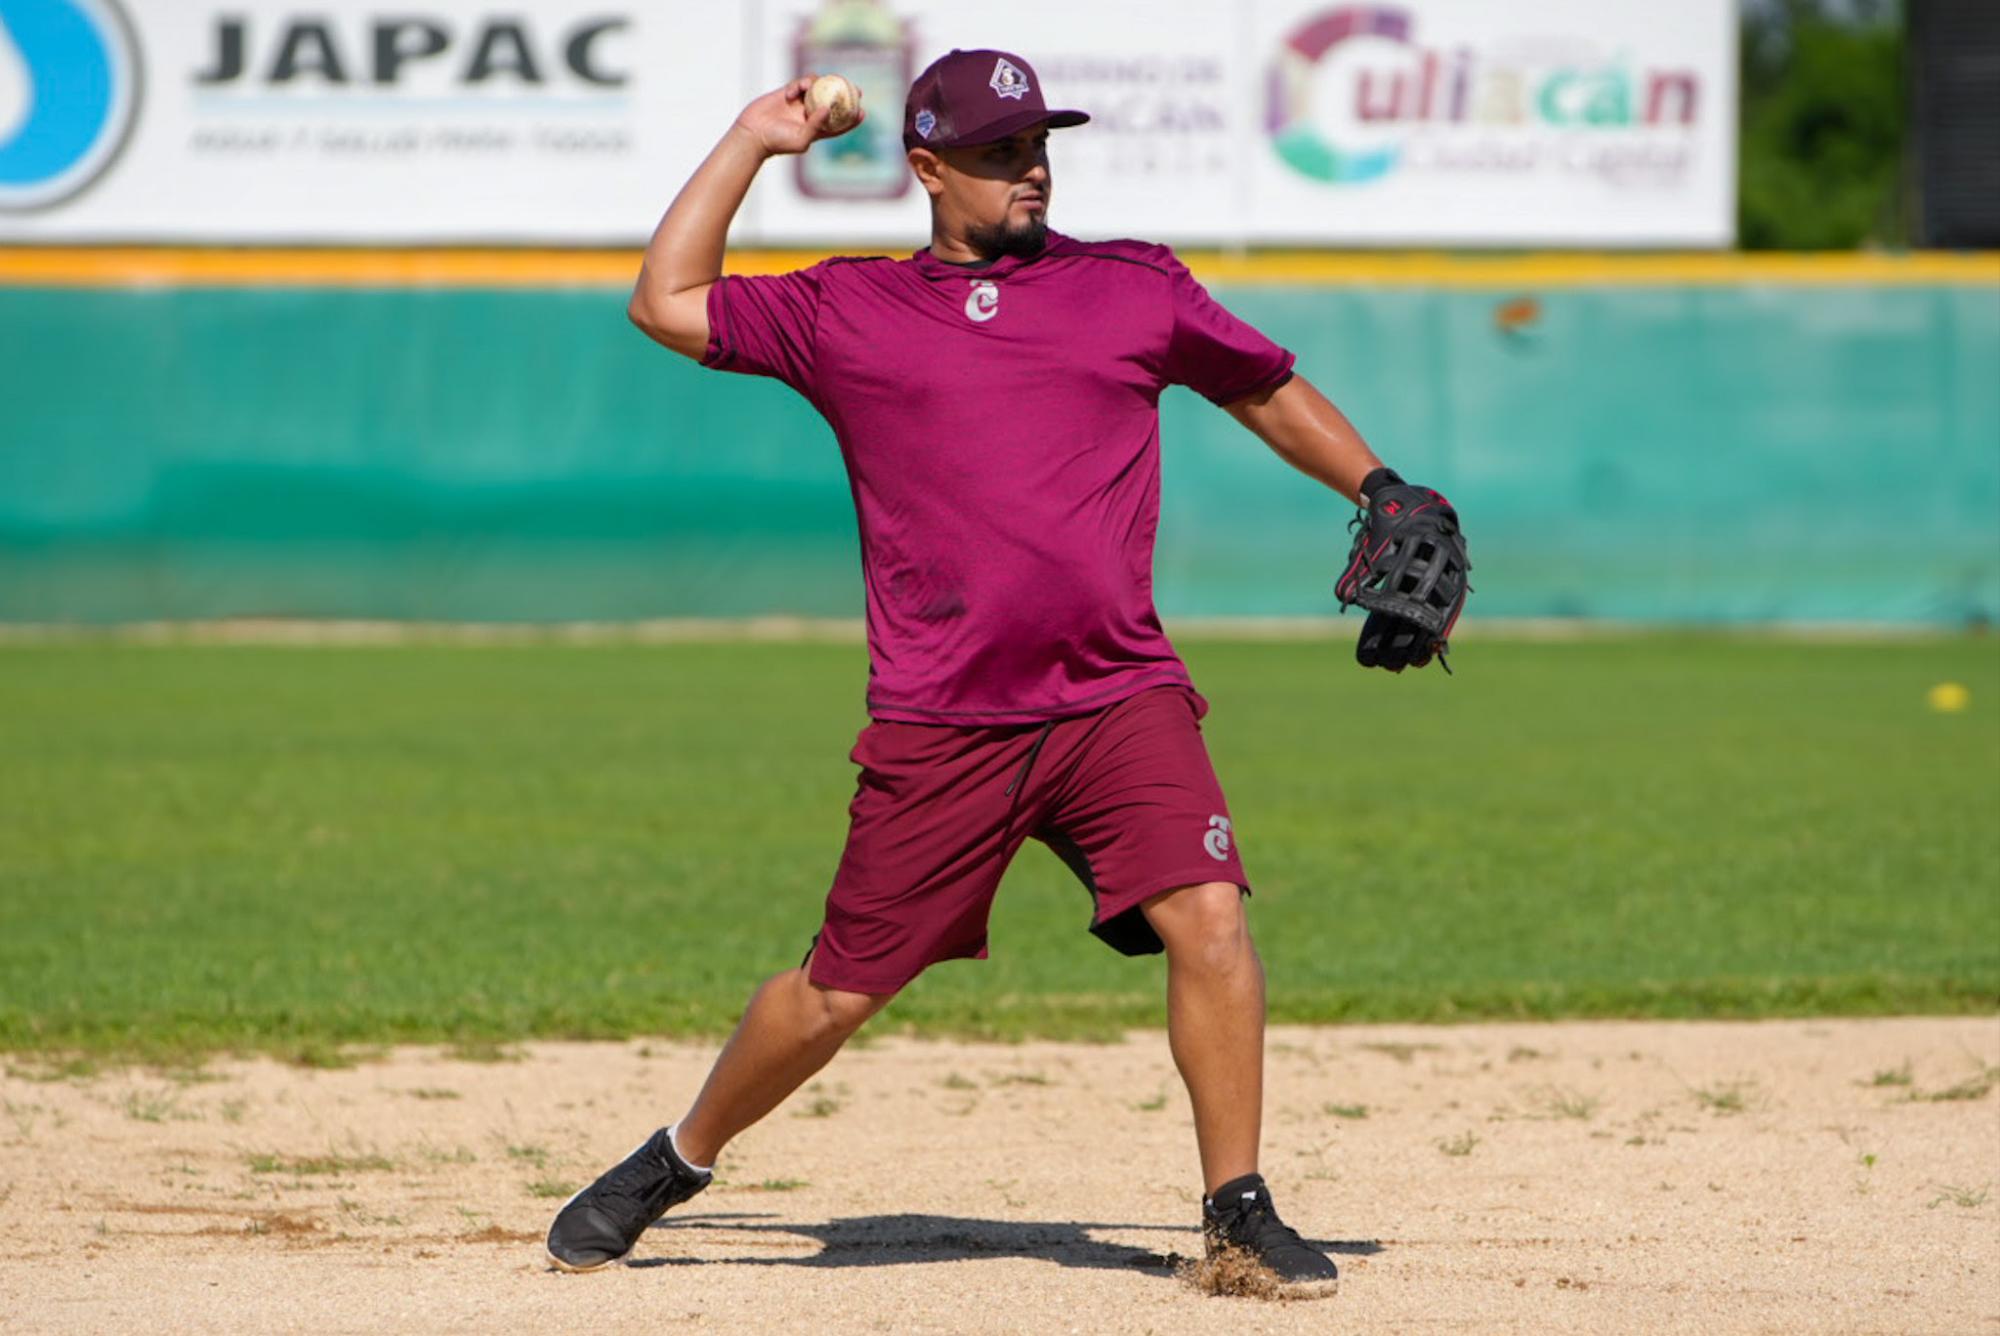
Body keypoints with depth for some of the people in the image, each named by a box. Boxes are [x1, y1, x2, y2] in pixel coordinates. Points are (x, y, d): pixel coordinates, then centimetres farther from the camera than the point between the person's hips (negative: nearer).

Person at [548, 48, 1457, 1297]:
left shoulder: (1137, 290, 11)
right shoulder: (846, 312, 9)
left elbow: (1268, 390, 22)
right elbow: (667, 303, 9)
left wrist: (1384, 492, 12)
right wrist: (750, 143, 9)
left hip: (1121, 701, 1)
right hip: (938, 725, -1)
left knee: (1210, 922, -18)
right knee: (834, 996, 2)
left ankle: (1239, 1212, -6)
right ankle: (678, 1161, 26)